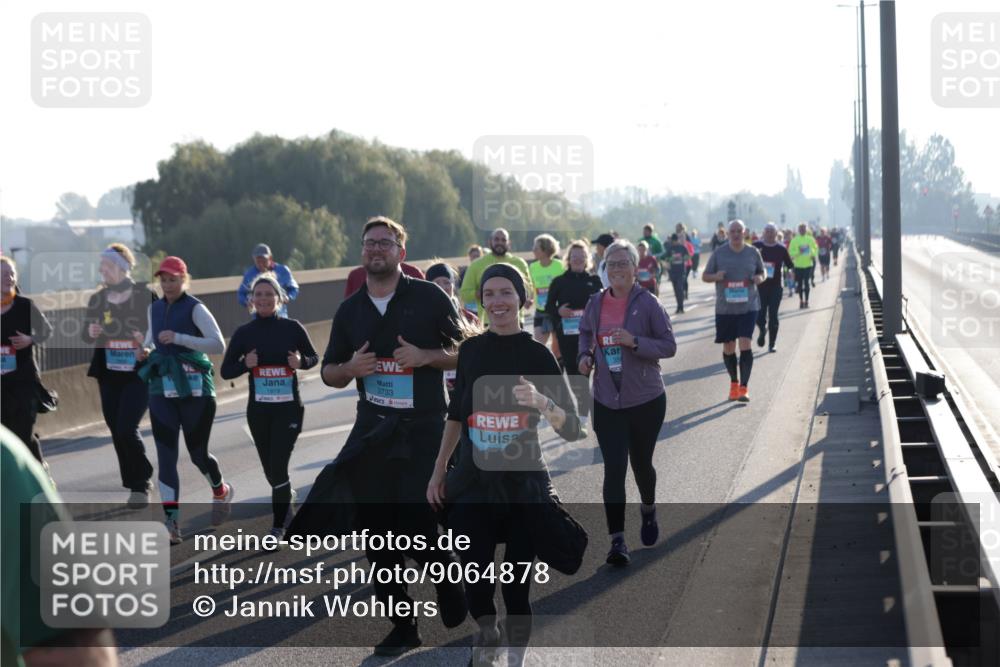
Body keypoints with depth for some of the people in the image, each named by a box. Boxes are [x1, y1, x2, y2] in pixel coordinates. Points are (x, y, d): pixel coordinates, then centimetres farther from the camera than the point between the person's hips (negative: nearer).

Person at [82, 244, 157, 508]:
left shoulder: (145, 295, -6)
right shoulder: (97, 299, 6)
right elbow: (86, 336, 13)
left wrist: (149, 340, -21)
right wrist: (91, 333, -10)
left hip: (140, 374, -5)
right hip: (109, 375, 5)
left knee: (127, 428, -14)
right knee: (116, 430, 6)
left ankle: (142, 483, 3)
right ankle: (132, 485, 20)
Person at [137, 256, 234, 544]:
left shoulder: (195, 309, -8)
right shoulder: (154, 309, 10)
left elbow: (219, 345, -17)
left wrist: (179, 338, -24)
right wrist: (146, 350, 5)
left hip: (195, 390, -5)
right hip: (162, 391, 5)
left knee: (198, 453, 5)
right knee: (165, 456, -6)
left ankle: (221, 492, 38)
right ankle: (172, 523, -8)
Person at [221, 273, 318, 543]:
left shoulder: (292, 328, -4)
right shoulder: (244, 333, 0)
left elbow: (314, 357, 8)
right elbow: (225, 371, 3)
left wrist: (301, 362, -14)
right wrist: (245, 364, -16)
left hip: (289, 408, -3)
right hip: (258, 410, 3)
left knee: (278, 467, -11)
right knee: (270, 469, 13)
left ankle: (279, 526, 1)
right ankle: (288, 499, 43)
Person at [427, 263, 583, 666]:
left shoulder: (537, 354, -5)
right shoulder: (471, 350, 4)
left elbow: (572, 430, -9)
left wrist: (541, 402, -28)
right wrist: (438, 471, 16)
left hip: (523, 488, -2)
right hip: (472, 485, 2)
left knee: (517, 586, -1)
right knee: (475, 584, 3)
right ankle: (486, 633, 35)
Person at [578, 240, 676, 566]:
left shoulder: (647, 303, -10)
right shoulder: (595, 304, 1)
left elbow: (669, 345, -8)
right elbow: (586, 334, 20)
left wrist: (634, 342, -23)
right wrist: (585, 356, -1)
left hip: (646, 400, -2)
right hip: (606, 401, 2)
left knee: (641, 463, 15)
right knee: (613, 468, -8)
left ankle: (648, 510, 47)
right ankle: (617, 541, -8)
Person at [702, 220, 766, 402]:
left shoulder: (753, 252, 3)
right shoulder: (719, 253, 1)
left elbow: (762, 272, 17)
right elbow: (705, 276, 6)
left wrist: (759, 278, -7)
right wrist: (716, 277, -16)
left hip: (748, 306, -1)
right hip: (725, 307, 1)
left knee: (745, 345, -12)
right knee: (728, 347, 8)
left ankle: (744, 387, -9)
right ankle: (734, 383, 28)